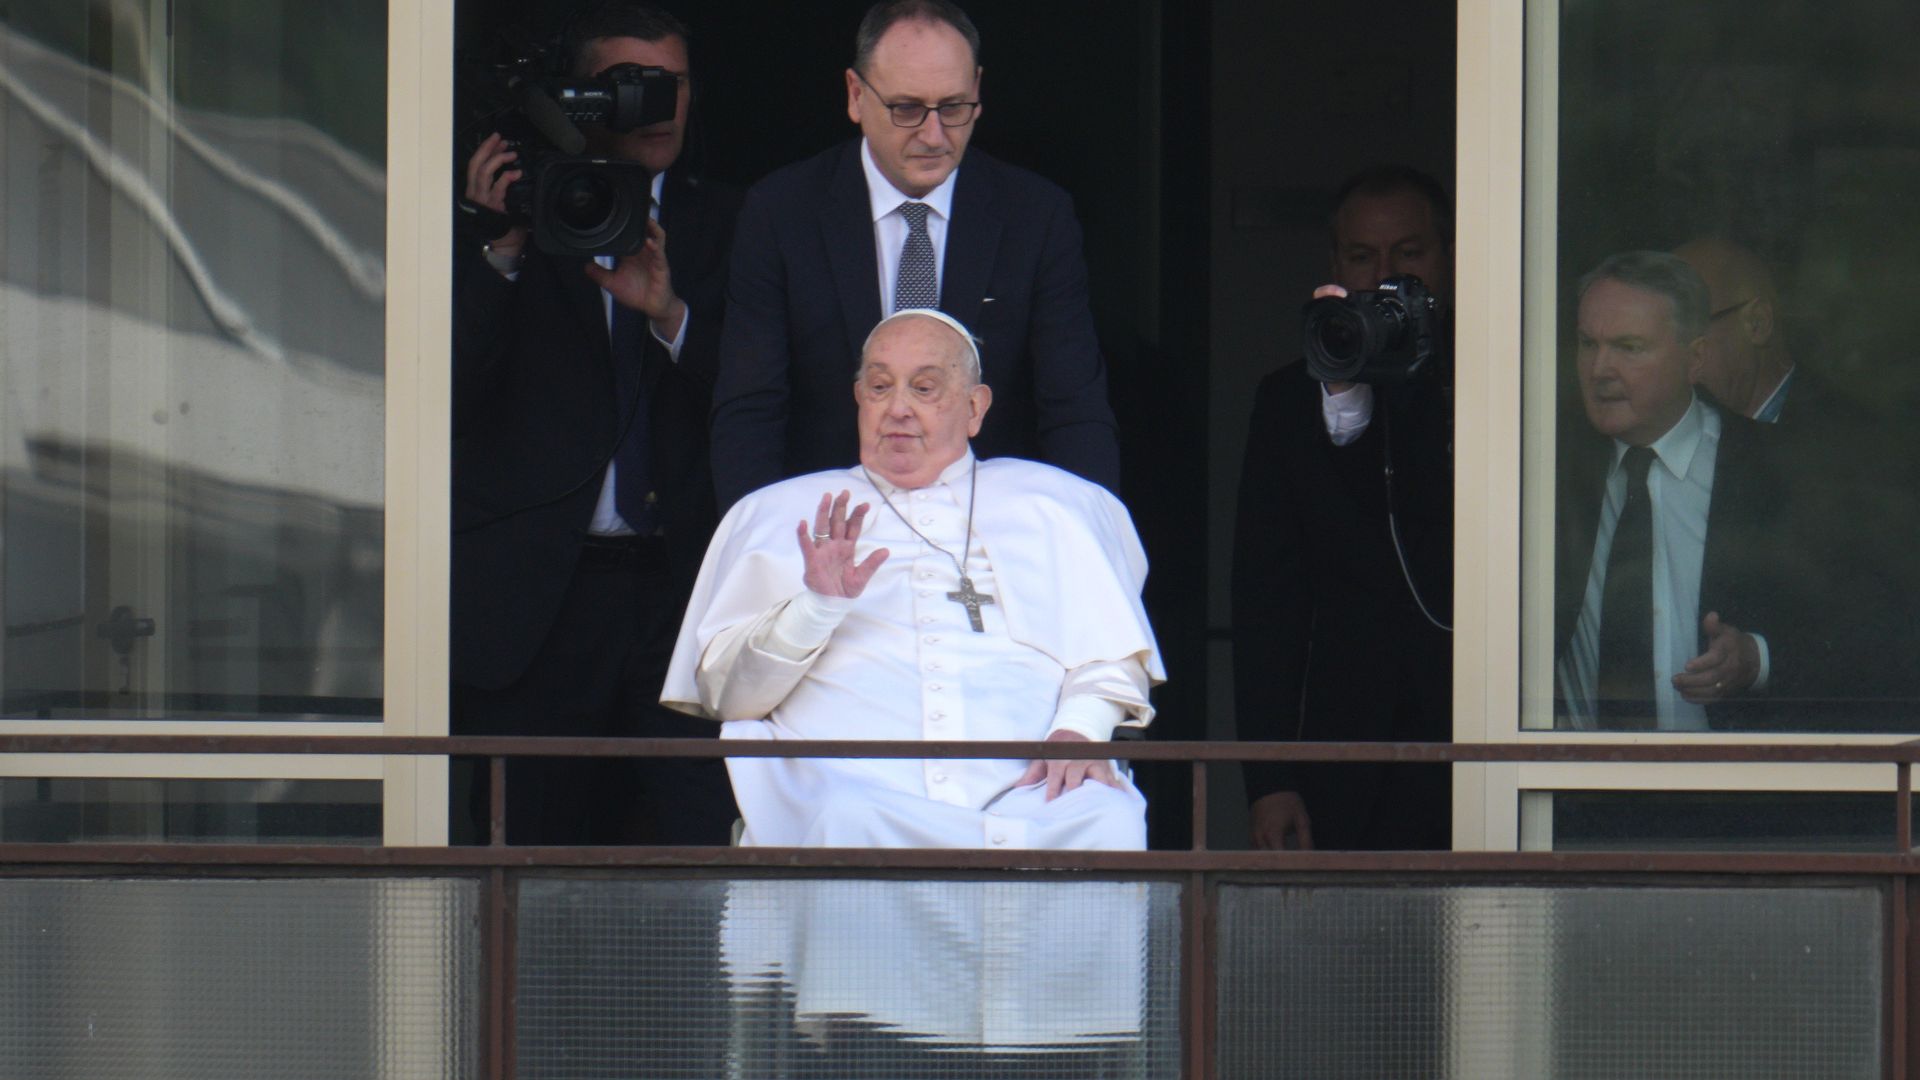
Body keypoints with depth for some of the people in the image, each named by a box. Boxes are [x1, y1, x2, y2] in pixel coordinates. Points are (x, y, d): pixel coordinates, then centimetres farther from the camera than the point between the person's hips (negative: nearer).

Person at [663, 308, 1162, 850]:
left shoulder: (1050, 505, 26)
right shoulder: (778, 514, 24)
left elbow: (1110, 657, 15)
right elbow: (722, 693, 14)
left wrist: (1081, 729, -8)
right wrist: (817, 606, -3)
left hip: (1022, 792, 1)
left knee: (1109, 820, -33)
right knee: (849, 825, -38)